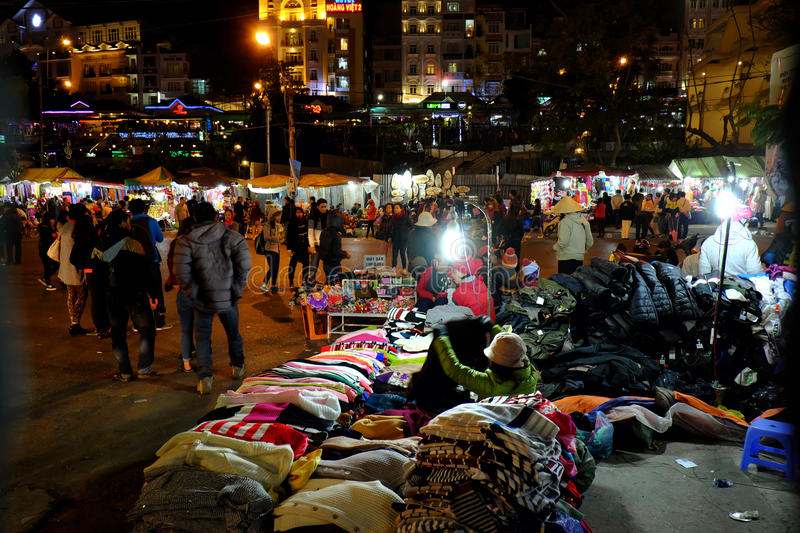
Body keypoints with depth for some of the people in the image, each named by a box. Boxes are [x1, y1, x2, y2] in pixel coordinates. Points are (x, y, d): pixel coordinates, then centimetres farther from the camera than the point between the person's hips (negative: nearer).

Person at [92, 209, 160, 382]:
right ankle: (143, 369, 8)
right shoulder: (132, 244, -15)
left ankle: (123, 371, 16)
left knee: (118, 333, 13)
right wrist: (153, 294, -7)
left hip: (113, 296, 5)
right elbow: (145, 271, -14)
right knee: (147, 330, 8)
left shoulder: (101, 245, 3)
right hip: (135, 296, -5)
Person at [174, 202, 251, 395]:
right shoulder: (232, 237, -6)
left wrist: (191, 293, 1)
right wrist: (237, 288, 0)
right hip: (228, 297, 1)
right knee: (233, 333, 22)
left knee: (203, 337, 12)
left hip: (202, 299, -1)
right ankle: (238, 367, 40)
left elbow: (181, 273, -13)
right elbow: (244, 265, -11)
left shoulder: (186, 242, -8)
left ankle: (205, 378, 3)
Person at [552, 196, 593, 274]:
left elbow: (563, 242, -18)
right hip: (580, 257, 7)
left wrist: (554, 248, 0)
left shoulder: (565, 222, -14)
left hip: (566, 257, -7)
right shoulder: (584, 221, 8)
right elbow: (590, 241, 13)